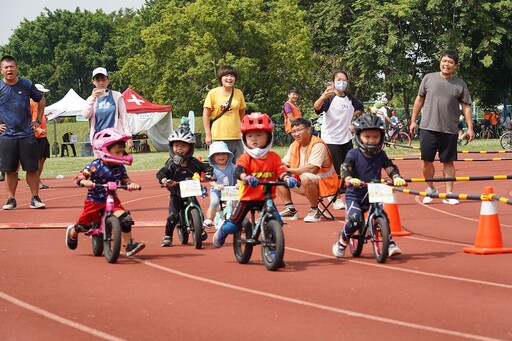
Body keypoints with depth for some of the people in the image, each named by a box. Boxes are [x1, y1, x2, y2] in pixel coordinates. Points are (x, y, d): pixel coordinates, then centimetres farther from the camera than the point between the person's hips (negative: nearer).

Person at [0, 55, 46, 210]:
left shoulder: (27, 85, 3)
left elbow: (41, 100, 18)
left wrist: (38, 120, 12)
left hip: (27, 134, 0)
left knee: (32, 168, 0)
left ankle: (35, 199, 6)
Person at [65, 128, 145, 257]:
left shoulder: (120, 167, -2)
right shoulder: (96, 166, -17)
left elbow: (125, 179, 2)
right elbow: (80, 176, -18)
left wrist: (131, 184, -20)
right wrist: (85, 182, -40)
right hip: (94, 200, -3)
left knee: (125, 219, -19)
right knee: (84, 224, 11)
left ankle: (129, 245, -9)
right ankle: (72, 233, 48)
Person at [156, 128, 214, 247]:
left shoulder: (194, 163, -2)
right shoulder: (171, 164, -7)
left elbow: (208, 168, 0)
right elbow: (160, 174, -16)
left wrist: (208, 174, -22)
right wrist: (165, 181, -36)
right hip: (176, 196, -2)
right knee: (173, 216, -14)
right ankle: (167, 237, 5)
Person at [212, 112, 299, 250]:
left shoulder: (273, 157, 1)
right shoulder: (246, 158, -8)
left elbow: (280, 171, -10)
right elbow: (238, 171, -25)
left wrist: (287, 178, -34)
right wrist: (246, 177, -48)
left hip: (266, 198, 2)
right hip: (248, 197, -2)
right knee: (233, 225, 3)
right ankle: (221, 232, 40)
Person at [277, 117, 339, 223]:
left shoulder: (318, 145, -18)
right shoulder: (294, 145, 7)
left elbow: (312, 168, -29)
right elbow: (284, 163, 9)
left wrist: (290, 170, -26)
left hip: (324, 183, -8)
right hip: (303, 184, 8)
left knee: (305, 177, -39)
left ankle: (315, 211, -20)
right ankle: (291, 210, 3)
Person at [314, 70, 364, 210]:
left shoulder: (350, 98, 8)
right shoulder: (330, 97, -10)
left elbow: (360, 108, 29)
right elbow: (317, 107, -32)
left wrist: (350, 117, 13)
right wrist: (323, 97, -52)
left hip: (346, 138, 6)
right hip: (331, 139, -6)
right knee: (336, 172, -6)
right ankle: (337, 199, 4)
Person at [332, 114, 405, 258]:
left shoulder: (380, 155, 4)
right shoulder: (353, 154, -7)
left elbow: (390, 167, -5)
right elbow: (345, 169, -20)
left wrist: (396, 177, -27)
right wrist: (350, 179, -43)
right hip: (354, 195, -3)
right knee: (355, 219, -23)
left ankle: (390, 244, -2)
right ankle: (341, 241, 5)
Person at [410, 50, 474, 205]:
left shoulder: (460, 84, 3)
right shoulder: (429, 78, 4)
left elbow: (466, 107, 5)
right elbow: (419, 100, 10)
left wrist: (470, 128, -2)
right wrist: (413, 120, 8)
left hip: (449, 130, 0)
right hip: (428, 127, 0)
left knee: (448, 162, 4)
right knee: (426, 161, 4)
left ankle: (449, 194, 12)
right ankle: (430, 189, 23)